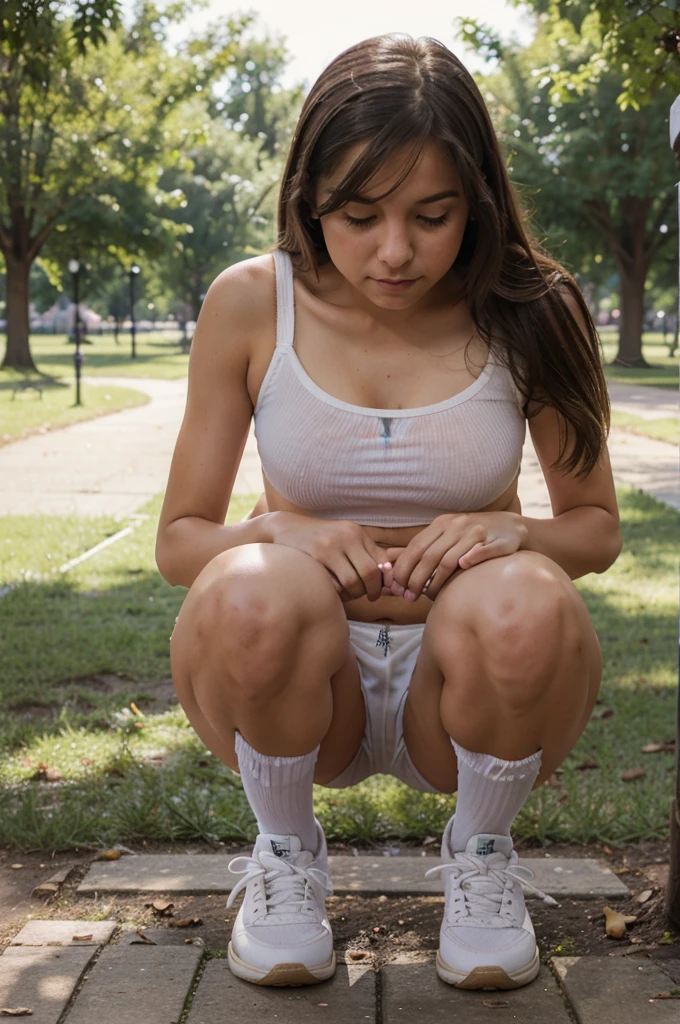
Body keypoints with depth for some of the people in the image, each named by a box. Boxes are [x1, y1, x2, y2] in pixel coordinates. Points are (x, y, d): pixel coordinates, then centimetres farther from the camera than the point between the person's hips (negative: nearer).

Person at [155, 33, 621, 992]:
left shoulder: (527, 313, -6)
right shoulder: (251, 304, -6)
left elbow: (598, 526, 4)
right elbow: (179, 537, -1)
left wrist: (517, 532, -20)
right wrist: (275, 531, -24)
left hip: (461, 691, 0)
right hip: (300, 691, 0)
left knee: (522, 606, -34)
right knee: (258, 596, -35)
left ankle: (481, 856, -1)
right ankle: (286, 855, -2)